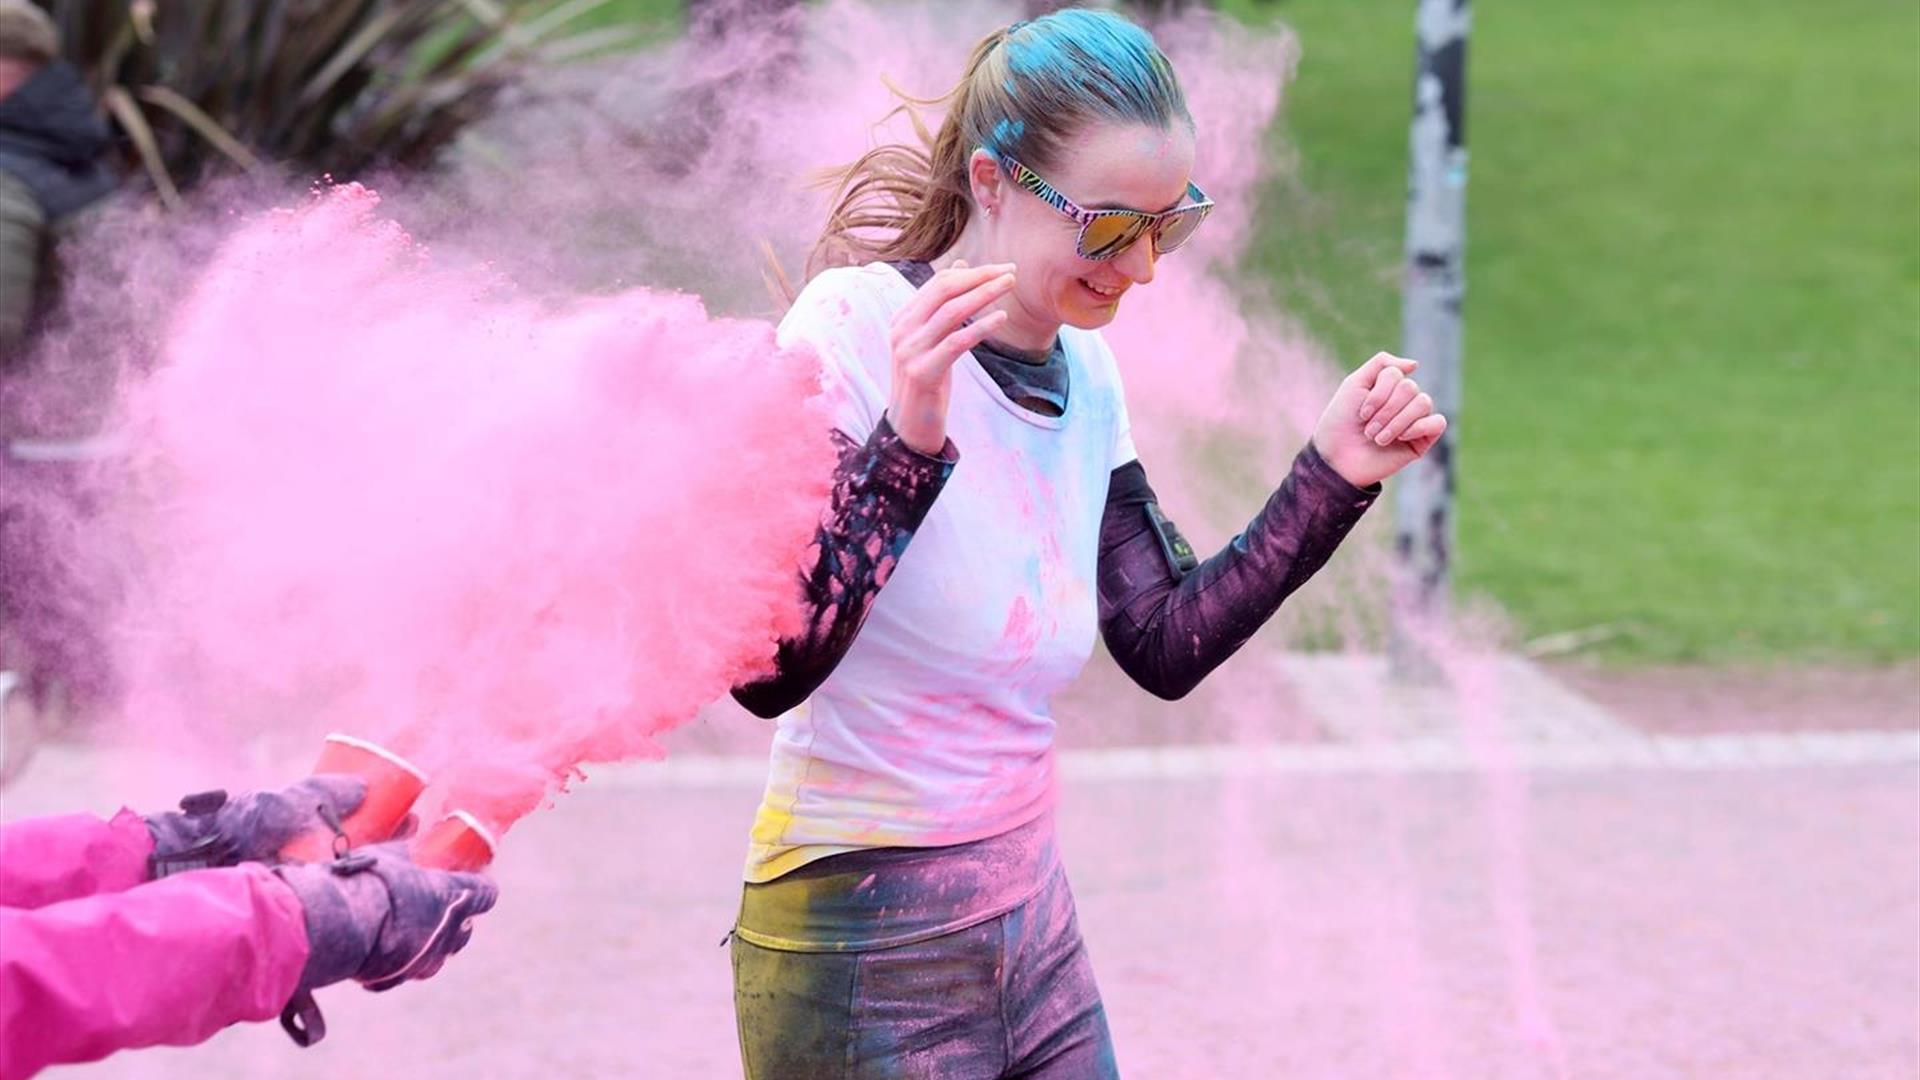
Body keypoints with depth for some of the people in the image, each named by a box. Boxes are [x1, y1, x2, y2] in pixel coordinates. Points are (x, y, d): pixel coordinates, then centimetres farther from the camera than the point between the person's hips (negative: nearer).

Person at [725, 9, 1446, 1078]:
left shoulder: (1084, 371, 6)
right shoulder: (856, 327, -16)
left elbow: (1166, 644, 8)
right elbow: (769, 672, -25)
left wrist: (1333, 478, 2)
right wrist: (907, 446, -37)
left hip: (1031, 915, 7)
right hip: (865, 944, -7)